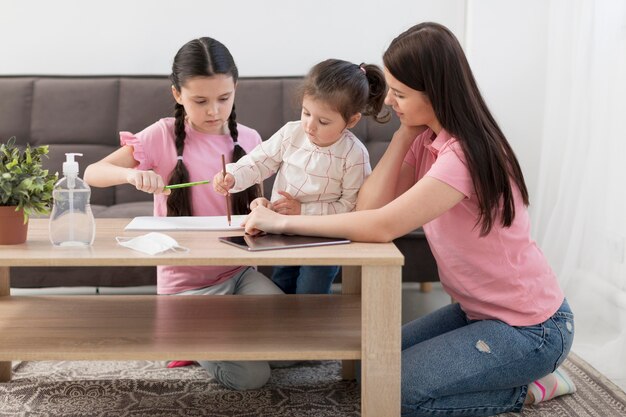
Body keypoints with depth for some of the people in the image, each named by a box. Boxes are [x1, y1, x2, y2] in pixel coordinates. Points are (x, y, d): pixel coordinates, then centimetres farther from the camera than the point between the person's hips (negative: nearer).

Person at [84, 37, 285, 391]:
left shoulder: (248, 140, 2)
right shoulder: (163, 136, -8)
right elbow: (93, 173, -9)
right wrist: (132, 174, -31)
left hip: (238, 271, 4)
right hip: (186, 281, -4)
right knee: (251, 376, -17)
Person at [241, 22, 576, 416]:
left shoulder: (465, 154, -27)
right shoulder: (427, 140, 2)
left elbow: (382, 226, -35)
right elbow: (369, 207, -9)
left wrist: (284, 222, -28)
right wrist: (405, 133, -11)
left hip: (530, 326, -9)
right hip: (478, 309, 9)